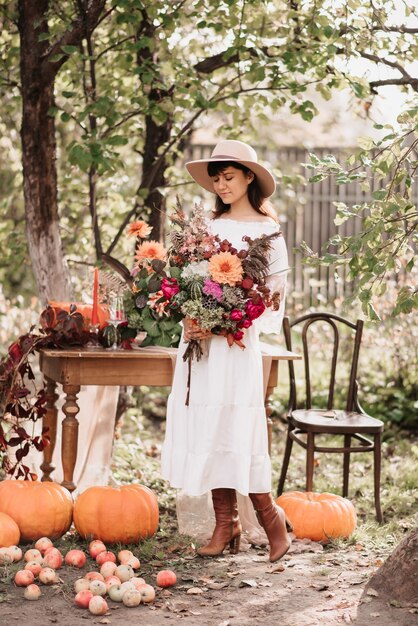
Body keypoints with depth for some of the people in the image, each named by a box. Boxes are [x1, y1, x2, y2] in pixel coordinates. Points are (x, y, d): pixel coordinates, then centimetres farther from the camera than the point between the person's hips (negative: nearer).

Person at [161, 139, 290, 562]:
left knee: (236, 430, -8)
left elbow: (274, 291, -7)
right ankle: (225, 526, 11)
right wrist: (189, 319, -5)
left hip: (237, 340, -5)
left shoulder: (267, 230, -2)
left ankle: (271, 519, 7)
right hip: (198, 339, 6)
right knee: (205, 428, 4)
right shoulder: (209, 225, 14)